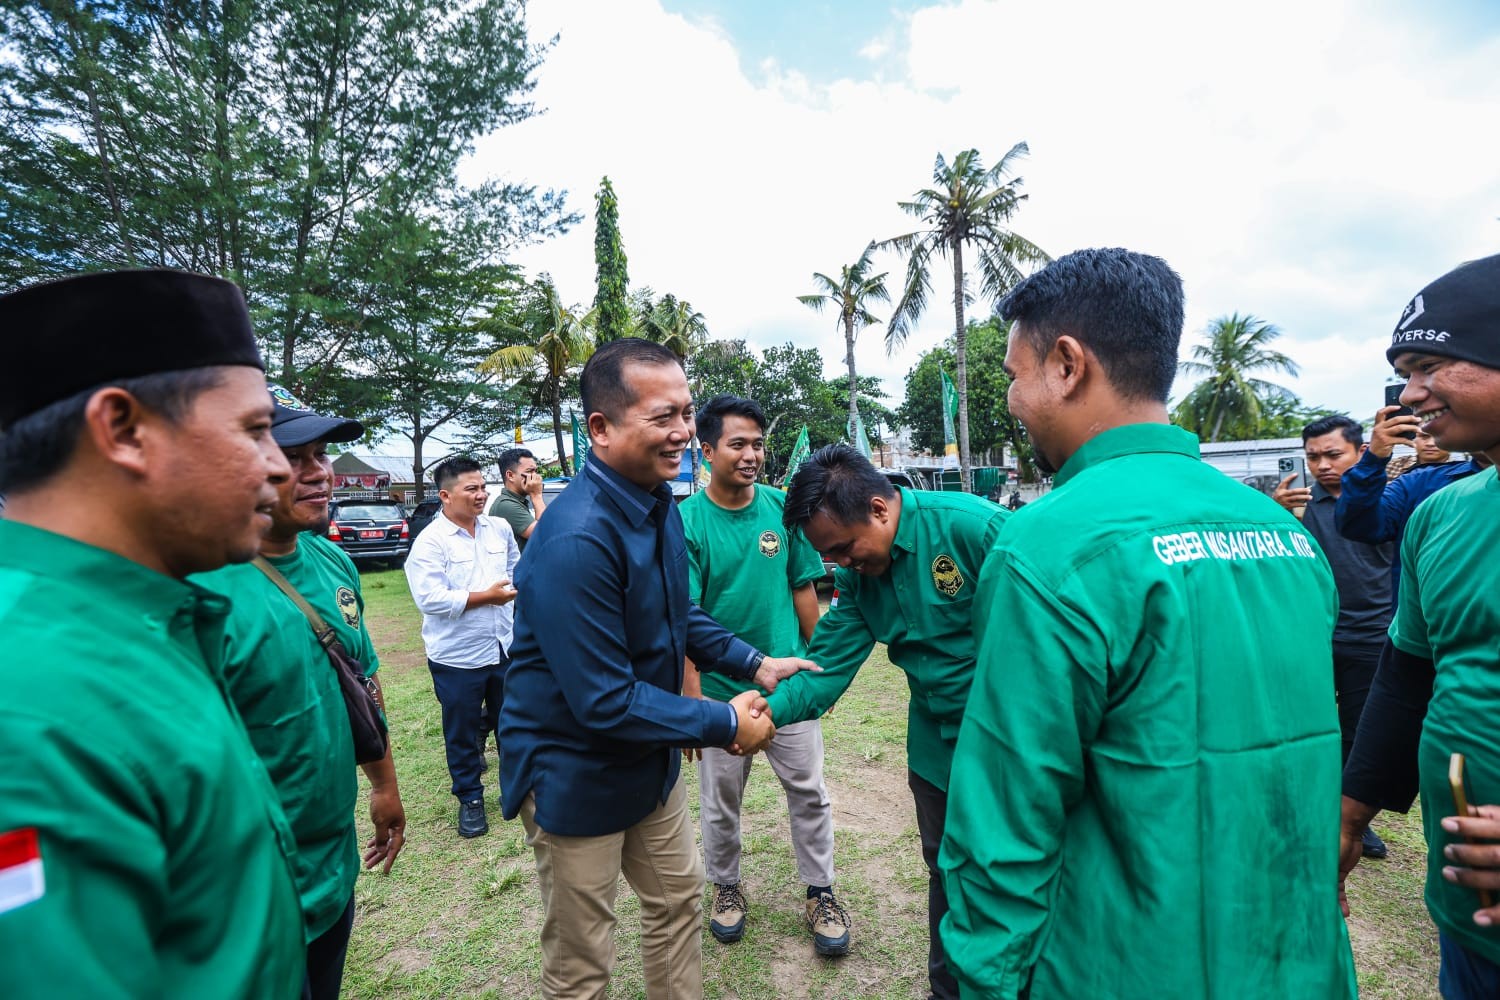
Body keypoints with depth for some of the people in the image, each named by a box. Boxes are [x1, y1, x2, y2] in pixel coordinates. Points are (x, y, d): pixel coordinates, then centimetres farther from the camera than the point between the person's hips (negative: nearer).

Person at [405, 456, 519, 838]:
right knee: (461, 731, 12)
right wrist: (486, 596, -19)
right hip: (457, 656, -4)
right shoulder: (429, 541, -13)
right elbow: (430, 599, -21)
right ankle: (470, 799, 31)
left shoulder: (500, 529, 3)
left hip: (504, 647, 5)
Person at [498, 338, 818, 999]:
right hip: (574, 773, -8)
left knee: (678, 899, 25)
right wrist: (725, 724, -20)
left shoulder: (658, 503, -3)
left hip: (649, 759, 8)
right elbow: (604, 704, -29)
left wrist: (755, 664, 1)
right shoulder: (576, 540, -32)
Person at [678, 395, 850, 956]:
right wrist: (694, 700, -19)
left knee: (809, 792, 13)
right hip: (721, 688, -2)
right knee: (720, 799, 17)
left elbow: (803, 590, 3)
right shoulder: (686, 522, -13)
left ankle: (820, 893, 35)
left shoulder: (782, 507, -4)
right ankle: (726, 888, 42)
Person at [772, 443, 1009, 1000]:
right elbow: (829, 663, -8)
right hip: (936, 743, 6)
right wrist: (771, 710, -25)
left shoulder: (973, 526, -26)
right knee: (946, 871, 24)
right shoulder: (856, 575, -5)